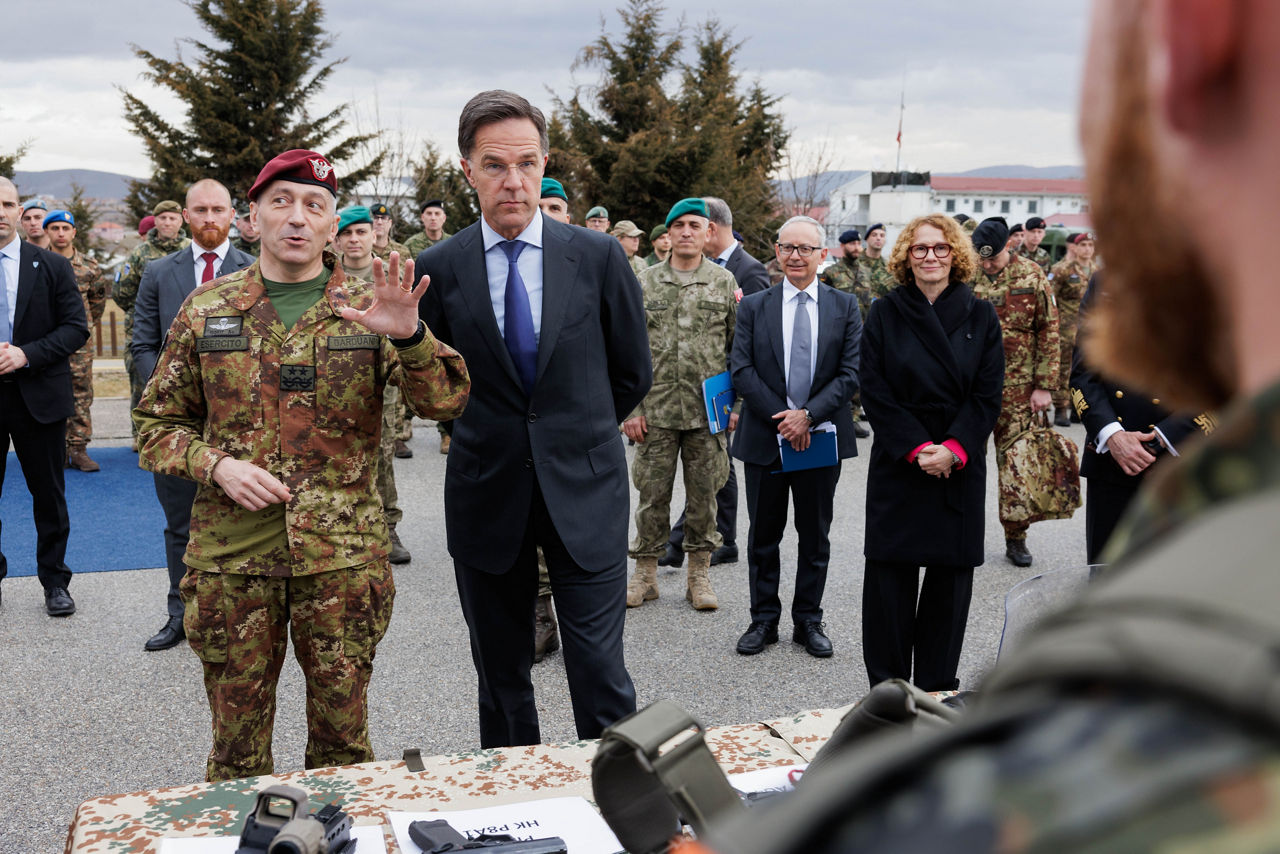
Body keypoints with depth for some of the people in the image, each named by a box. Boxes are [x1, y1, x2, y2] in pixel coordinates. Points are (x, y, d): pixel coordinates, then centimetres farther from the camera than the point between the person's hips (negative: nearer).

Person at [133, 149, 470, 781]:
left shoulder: (368, 308, 1)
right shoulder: (205, 311, 4)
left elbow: (446, 400, -9)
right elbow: (158, 422, 9)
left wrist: (409, 335, -27)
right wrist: (215, 464, -10)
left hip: (344, 556, 0)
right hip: (229, 557, 1)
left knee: (342, 733, 12)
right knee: (237, 743, 11)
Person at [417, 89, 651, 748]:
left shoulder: (597, 257, -2)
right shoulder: (439, 268, -1)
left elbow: (633, 372, 8)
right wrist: (484, 435, 1)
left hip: (584, 493, -1)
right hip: (486, 497, 1)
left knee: (600, 673, -1)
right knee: (500, 677, 14)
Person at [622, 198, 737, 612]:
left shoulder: (725, 282, 4)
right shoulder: (646, 283, 4)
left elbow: (737, 345, 6)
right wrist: (630, 407, -3)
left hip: (708, 409, 0)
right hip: (657, 408, 0)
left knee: (704, 493, 7)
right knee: (653, 492, 6)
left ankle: (699, 574, 19)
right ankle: (645, 572, 18)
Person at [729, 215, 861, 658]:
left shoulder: (845, 307, 4)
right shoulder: (753, 307, 3)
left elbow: (851, 373, -3)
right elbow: (742, 371, -3)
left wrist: (808, 415, -15)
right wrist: (780, 419, -13)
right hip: (764, 438, 0)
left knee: (815, 536, 9)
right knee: (763, 535, 8)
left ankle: (808, 620, 21)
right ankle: (764, 619, 21)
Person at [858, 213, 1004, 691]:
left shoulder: (980, 317, 5)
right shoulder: (885, 314, 2)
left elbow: (988, 394, 0)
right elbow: (875, 391, -4)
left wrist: (952, 449, -14)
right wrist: (918, 449, -13)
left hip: (961, 467, 1)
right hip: (897, 464, -1)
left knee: (951, 571, 4)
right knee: (890, 571, 0)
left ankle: (936, 688, 16)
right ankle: (888, 687, 12)